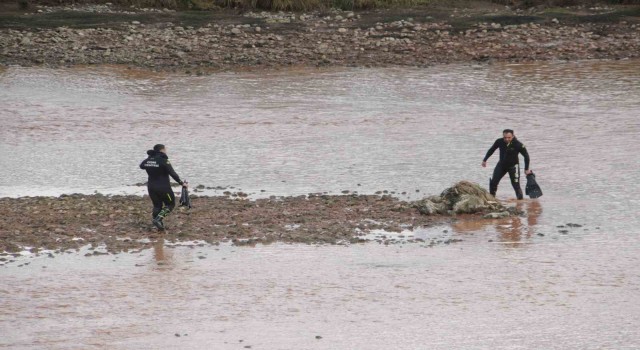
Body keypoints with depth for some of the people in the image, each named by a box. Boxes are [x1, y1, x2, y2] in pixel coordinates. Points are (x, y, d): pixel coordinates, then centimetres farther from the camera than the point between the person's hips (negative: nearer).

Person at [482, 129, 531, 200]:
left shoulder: (518, 145, -22)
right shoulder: (499, 142, -14)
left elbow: (526, 156, -9)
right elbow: (491, 150, 6)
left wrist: (526, 169, -8)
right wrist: (485, 160, 11)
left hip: (513, 166, -3)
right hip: (501, 165, 3)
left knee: (516, 185, -10)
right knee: (493, 182, -1)